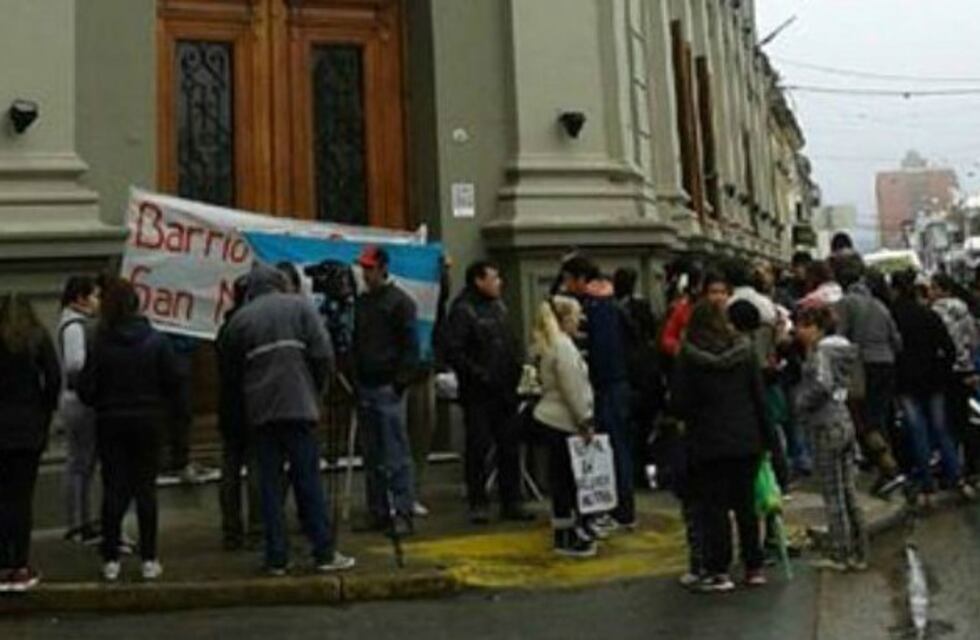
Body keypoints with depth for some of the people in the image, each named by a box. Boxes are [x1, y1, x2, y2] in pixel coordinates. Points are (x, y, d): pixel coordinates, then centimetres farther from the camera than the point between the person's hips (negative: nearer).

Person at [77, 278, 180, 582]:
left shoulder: (100, 344, -9)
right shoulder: (156, 341, -7)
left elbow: (86, 388, -7)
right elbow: (172, 381, -7)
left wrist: (101, 405, 12)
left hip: (110, 423, 0)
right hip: (147, 422, 0)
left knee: (113, 489, 7)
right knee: (145, 488, 7)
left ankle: (111, 560, 10)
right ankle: (149, 560, 8)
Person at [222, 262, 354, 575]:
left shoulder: (239, 319, 10)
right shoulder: (299, 306, 3)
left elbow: (231, 367, 15)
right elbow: (323, 353, -4)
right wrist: (316, 389, 9)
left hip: (259, 411, 2)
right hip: (298, 406, -2)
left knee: (270, 483, 7)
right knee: (308, 478, 2)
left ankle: (276, 557, 9)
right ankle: (325, 552, 4)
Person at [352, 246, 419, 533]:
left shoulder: (400, 301, -3)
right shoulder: (361, 302, 17)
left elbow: (410, 347, -8)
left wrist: (401, 382, -14)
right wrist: (354, 380, 13)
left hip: (388, 388, -7)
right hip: (365, 388, 7)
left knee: (396, 455, -7)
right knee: (372, 456, 9)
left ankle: (402, 512, -3)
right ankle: (378, 512, 15)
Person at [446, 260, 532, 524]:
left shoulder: (498, 307, 15)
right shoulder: (463, 311, -10)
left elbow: (512, 344, 22)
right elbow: (454, 351, -17)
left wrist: (515, 370, 7)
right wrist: (479, 375, -18)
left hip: (504, 392, 7)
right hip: (478, 394, -7)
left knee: (510, 446, 10)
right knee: (478, 448, 0)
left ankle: (511, 502, 19)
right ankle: (478, 504, 12)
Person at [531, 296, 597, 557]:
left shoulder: (550, 344, 15)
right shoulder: (563, 346, -17)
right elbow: (572, 390, -19)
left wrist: (583, 419, 21)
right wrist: (585, 421, -12)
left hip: (551, 418, 10)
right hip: (563, 422, -10)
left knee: (561, 478, 15)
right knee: (566, 479, -2)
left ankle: (566, 530, 24)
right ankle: (567, 538, 5)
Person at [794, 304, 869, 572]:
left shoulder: (820, 351, -13)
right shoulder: (839, 348, 13)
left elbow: (821, 385, -25)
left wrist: (801, 403, -11)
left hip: (826, 426, -8)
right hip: (844, 420, 9)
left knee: (833, 494, 0)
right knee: (848, 490, 13)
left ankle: (839, 555, 7)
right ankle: (858, 553, 18)